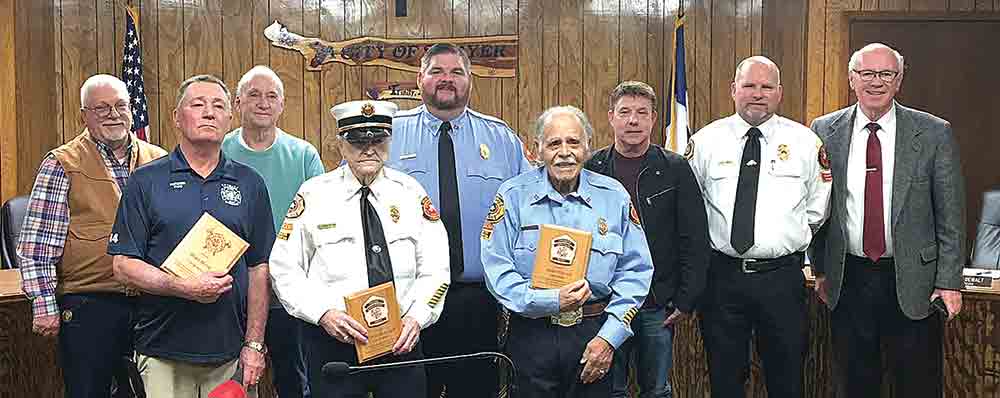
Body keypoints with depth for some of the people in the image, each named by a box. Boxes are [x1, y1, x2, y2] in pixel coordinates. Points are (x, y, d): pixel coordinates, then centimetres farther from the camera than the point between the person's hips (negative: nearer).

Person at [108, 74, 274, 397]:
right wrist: (184, 287, -17)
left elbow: (259, 268, 6)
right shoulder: (146, 181, 1)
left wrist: (254, 344, 0)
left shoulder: (250, 183, 7)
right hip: (163, 354, -1)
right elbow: (123, 265, -3)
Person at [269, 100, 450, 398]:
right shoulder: (314, 195, -2)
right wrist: (324, 313, -17)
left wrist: (417, 317, -12)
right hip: (332, 343, -2)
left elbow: (434, 269, 2)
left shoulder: (411, 192, 4)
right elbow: (285, 270, -4)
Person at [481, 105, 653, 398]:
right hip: (531, 336, -1)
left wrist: (609, 337, -6)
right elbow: (497, 271, -8)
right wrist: (550, 301, -19)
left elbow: (635, 271, 3)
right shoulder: (514, 196, -3)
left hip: (595, 334, 2)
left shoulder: (614, 196, 2)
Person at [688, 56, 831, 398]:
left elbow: (817, 210, 10)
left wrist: (790, 240, 6)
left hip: (783, 278, 0)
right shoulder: (705, 141, 2)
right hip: (722, 276, 0)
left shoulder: (805, 142, 3)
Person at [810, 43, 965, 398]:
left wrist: (950, 282, -5)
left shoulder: (934, 134, -3)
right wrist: (820, 269, 7)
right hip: (847, 281, 1)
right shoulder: (825, 131, 2)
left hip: (913, 283, -1)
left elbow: (951, 216, -2)